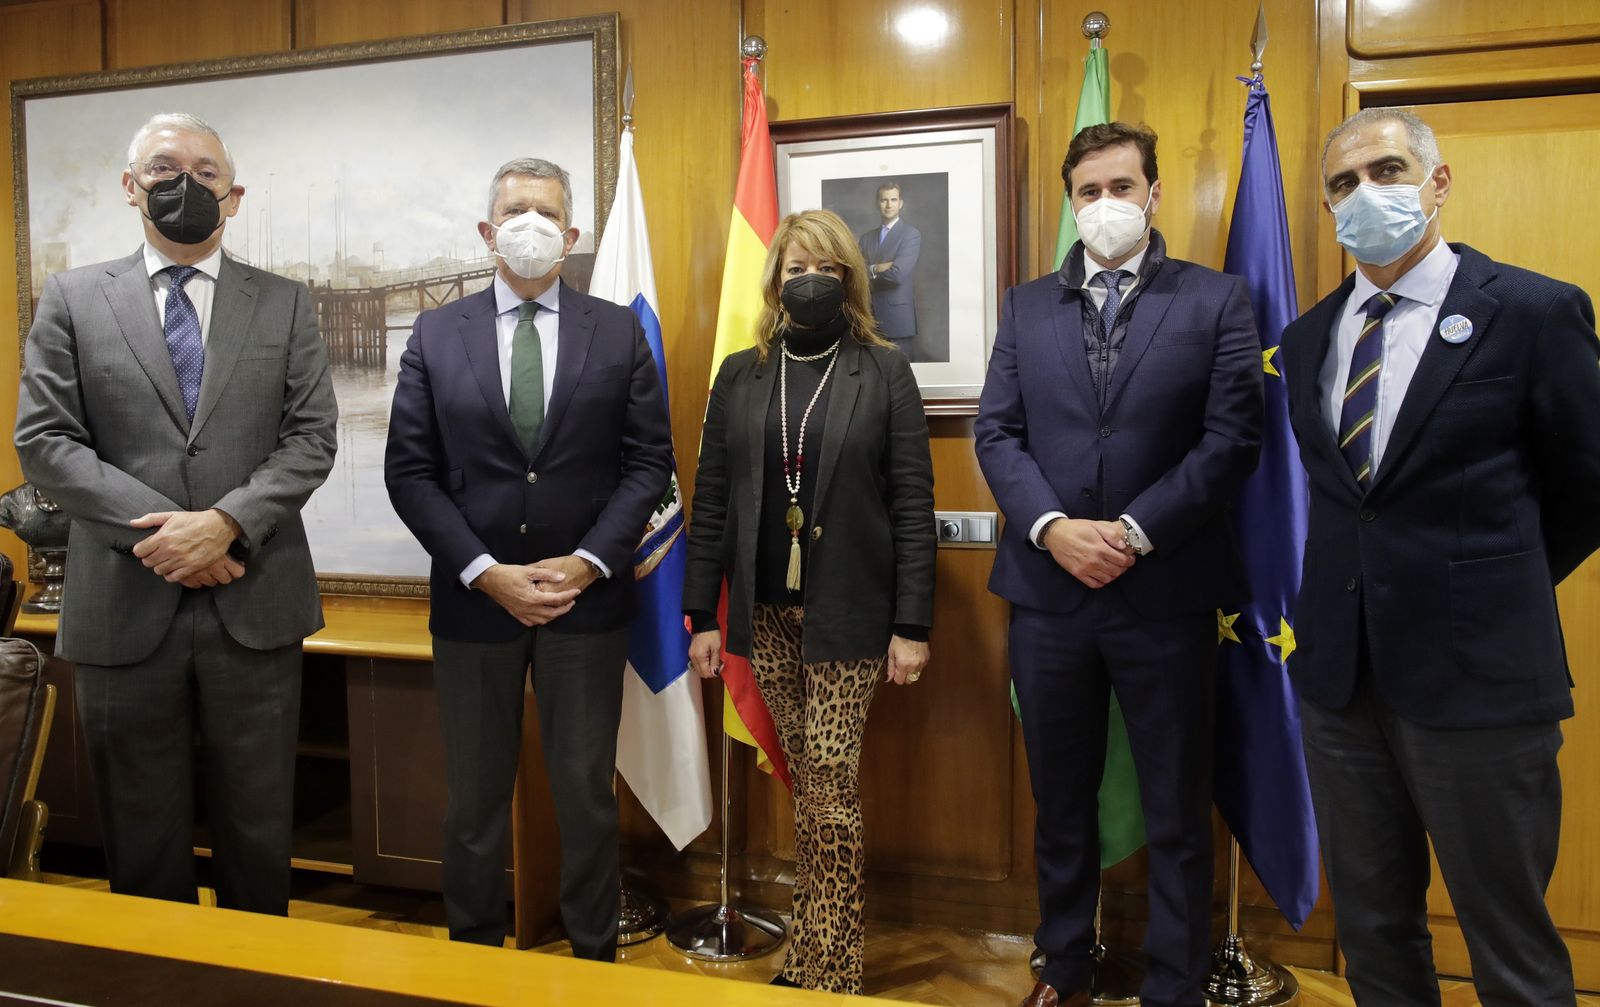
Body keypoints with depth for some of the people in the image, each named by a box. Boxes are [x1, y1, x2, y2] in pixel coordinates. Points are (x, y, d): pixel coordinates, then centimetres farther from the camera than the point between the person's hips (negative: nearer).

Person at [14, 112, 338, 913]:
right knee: (142, 838, 13)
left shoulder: (285, 304, 8)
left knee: (257, 832, 12)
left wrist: (226, 522, -15)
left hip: (254, 607, 0)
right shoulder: (72, 299, 7)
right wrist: (160, 531, -13)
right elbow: (43, 442, -1)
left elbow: (311, 439, 0)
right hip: (123, 607, 0)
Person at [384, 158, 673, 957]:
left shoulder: (618, 333, 3)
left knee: (587, 794, 10)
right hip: (473, 598, 1)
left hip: (587, 596, 0)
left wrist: (587, 562, -11)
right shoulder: (435, 334, 4)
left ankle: (595, 956, 26)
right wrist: (486, 572, -11)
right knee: (474, 799, 12)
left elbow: (649, 461, 0)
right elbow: (409, 470, -1)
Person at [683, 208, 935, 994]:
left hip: (849, 611, -3)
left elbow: (913, 504, -5)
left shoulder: (885, 372, -1)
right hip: (767, 610, 3)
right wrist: (702, 614, 4)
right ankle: (812, 951, 26)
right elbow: (711, 501, 7)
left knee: (831, 780, -4)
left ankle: (831, 969, 10)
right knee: (805, 779, 11)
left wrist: (912, 624, -9)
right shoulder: (740, 376, 7)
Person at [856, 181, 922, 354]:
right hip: (870, 317, 5)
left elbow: (898, 273, -16)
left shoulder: (911, 235, -3)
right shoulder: (867, 236, 15)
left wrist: (871, 270, -1)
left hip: (898, 318, -5)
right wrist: (880, 268, -11)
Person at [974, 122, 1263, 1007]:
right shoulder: (1026, 306, 10)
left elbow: (1231, 439, -7)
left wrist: (1134, 532, -16)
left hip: (1166, 593, -2)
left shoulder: (1216, 300, 1)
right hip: (1047, 589, 3)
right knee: (1060, 801, 16)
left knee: (1175, 810, 10)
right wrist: (1053, 528, -12)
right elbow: (996, 433, 2)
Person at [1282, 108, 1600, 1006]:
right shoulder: (1310, 337, 9)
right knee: (1371, 924, 17)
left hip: (1477, 674, -5)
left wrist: (1496, 589, 8)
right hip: (1341, 671, 5)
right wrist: (1360, 584, 8)